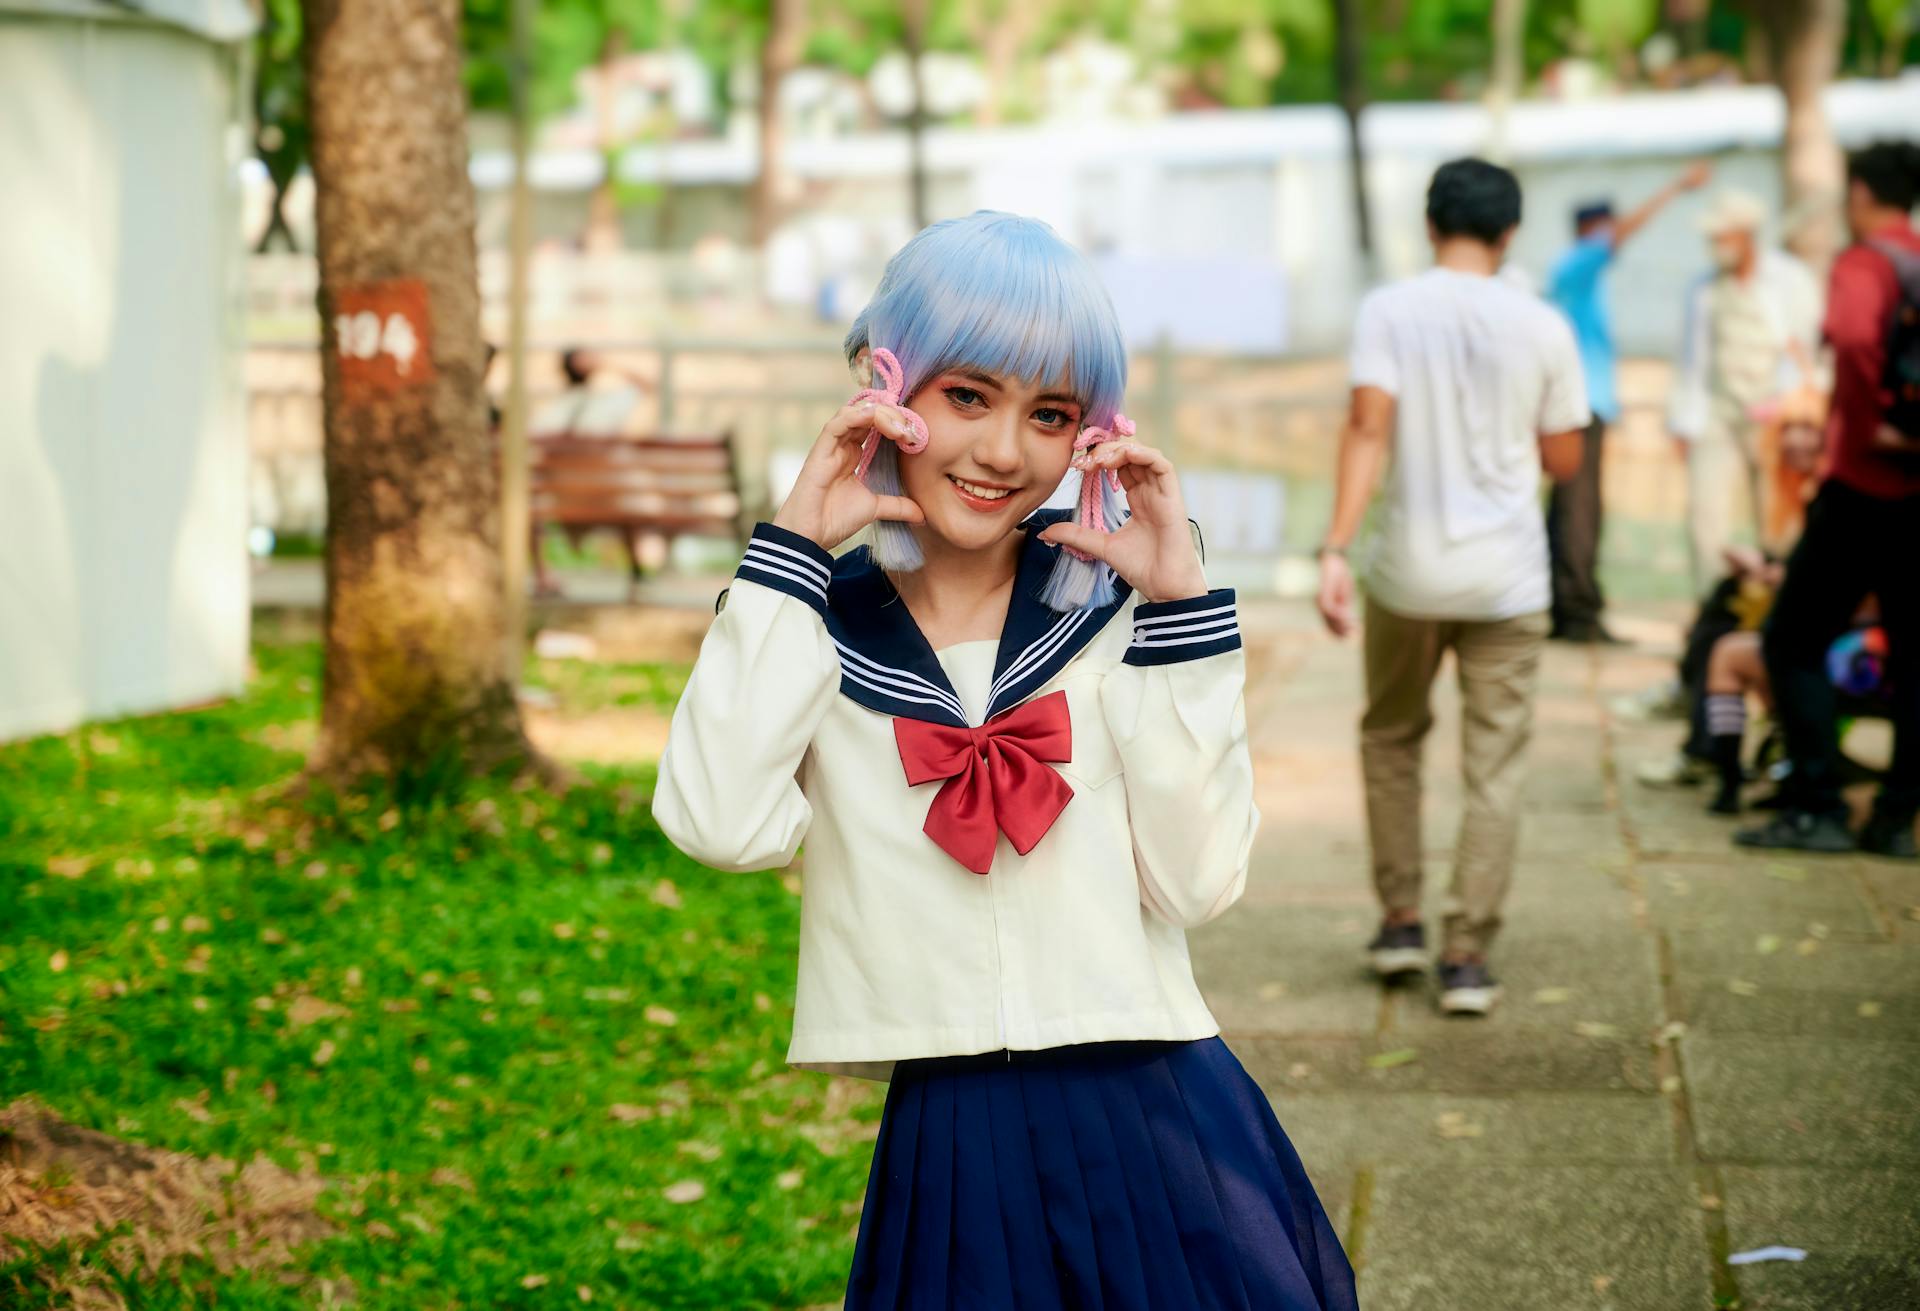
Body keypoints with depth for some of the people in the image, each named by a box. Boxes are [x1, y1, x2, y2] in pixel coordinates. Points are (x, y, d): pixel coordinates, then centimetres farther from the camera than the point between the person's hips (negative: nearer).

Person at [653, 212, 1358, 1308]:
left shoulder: (1106, 608, 0)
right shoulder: (822, 620, 2)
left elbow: (1197, 880, -9)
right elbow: (726, 826, -17)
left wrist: (1179, 601, -10)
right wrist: (795, 546, -9)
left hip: (1158, 1135, 0)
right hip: (948, 1151, 0)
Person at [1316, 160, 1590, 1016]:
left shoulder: (1387, 312, -4)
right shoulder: (1541, 328, -1)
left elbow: (1368, 427, -16)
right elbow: (1564, 460, 5)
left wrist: (1335, 548, -19)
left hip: (1408, 574, 0)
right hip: (1507, 579, 0)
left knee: (1391, 737, 21)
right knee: (1494, 767, 5)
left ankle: (1400, 922, 22)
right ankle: (1466, 956, 2)